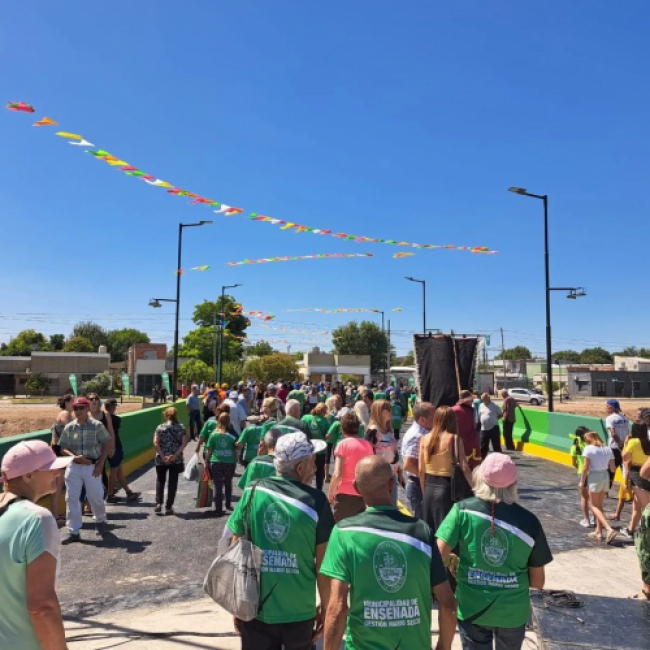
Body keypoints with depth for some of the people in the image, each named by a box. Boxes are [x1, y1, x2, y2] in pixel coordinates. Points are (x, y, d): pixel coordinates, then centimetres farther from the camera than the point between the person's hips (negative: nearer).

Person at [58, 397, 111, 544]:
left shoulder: (97, 425, -7)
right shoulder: (68, 428, 1)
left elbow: (107, 444, -3)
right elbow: (63, 448, 5)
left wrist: (100, 464, -9)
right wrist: (74, 457, -15)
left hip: (92, 467, -2)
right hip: (73, 467, 3)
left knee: (96, 497, 6)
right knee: (71, 499, 2)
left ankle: (100, 521, 34)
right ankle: (73, 532, 12)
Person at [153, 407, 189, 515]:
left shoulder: (160, 427, -2)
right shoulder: (181, 427, 0)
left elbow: (155, 443, -10)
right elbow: (184, 443, -9)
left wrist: (162, 456, -11)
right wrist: (175, 455, -11)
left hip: (161, 459, 0)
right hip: (176, 460, 0)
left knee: (160, 481, 17)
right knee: (173, 482, 8)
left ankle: (158, 503, 6)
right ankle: (168, 507, 10)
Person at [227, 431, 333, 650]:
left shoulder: (252, 493, -8)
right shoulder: (316, 501, -13)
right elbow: (323, 564, -7)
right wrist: (325, 608, 7)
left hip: (255, 610, 2)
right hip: (299, 612, -1)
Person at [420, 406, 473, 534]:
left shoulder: (425, 438, 2)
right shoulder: (454, 439, -10)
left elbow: (421, 470, 4)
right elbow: (464, 468, -15)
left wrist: (424, 491, 14)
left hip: (429, 488, 4)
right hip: (446, 488, -4)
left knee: (429, 531, 16)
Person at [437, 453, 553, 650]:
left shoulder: (463, 510, -15)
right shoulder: (529, 521, -11)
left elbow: (438, 557, -19)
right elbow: (537, 582, -3)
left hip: (472, 608, -1)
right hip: (513, 611, 2)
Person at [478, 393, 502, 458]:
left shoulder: (494, 406, -4)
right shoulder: (481, 406, 10)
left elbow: (501, 414, 3)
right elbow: (479, 416, 19)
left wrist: (494, 419, -4)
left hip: (494, 428, -5)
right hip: (484, 429, 5)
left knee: (496, 446, 1)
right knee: (483, 446, 12)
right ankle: (482, 458, 21)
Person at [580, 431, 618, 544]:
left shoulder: (588, 448, -9)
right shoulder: (608, 449, 6)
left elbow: (585, 467, -11)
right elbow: (613, 469, 5)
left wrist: (582, 481, -1)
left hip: (594, 477, -6)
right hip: (605, 476, 6)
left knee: (594, 506, 5)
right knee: (599, 505, 19)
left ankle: (609, 529, -12)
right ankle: (599, 531, 25)